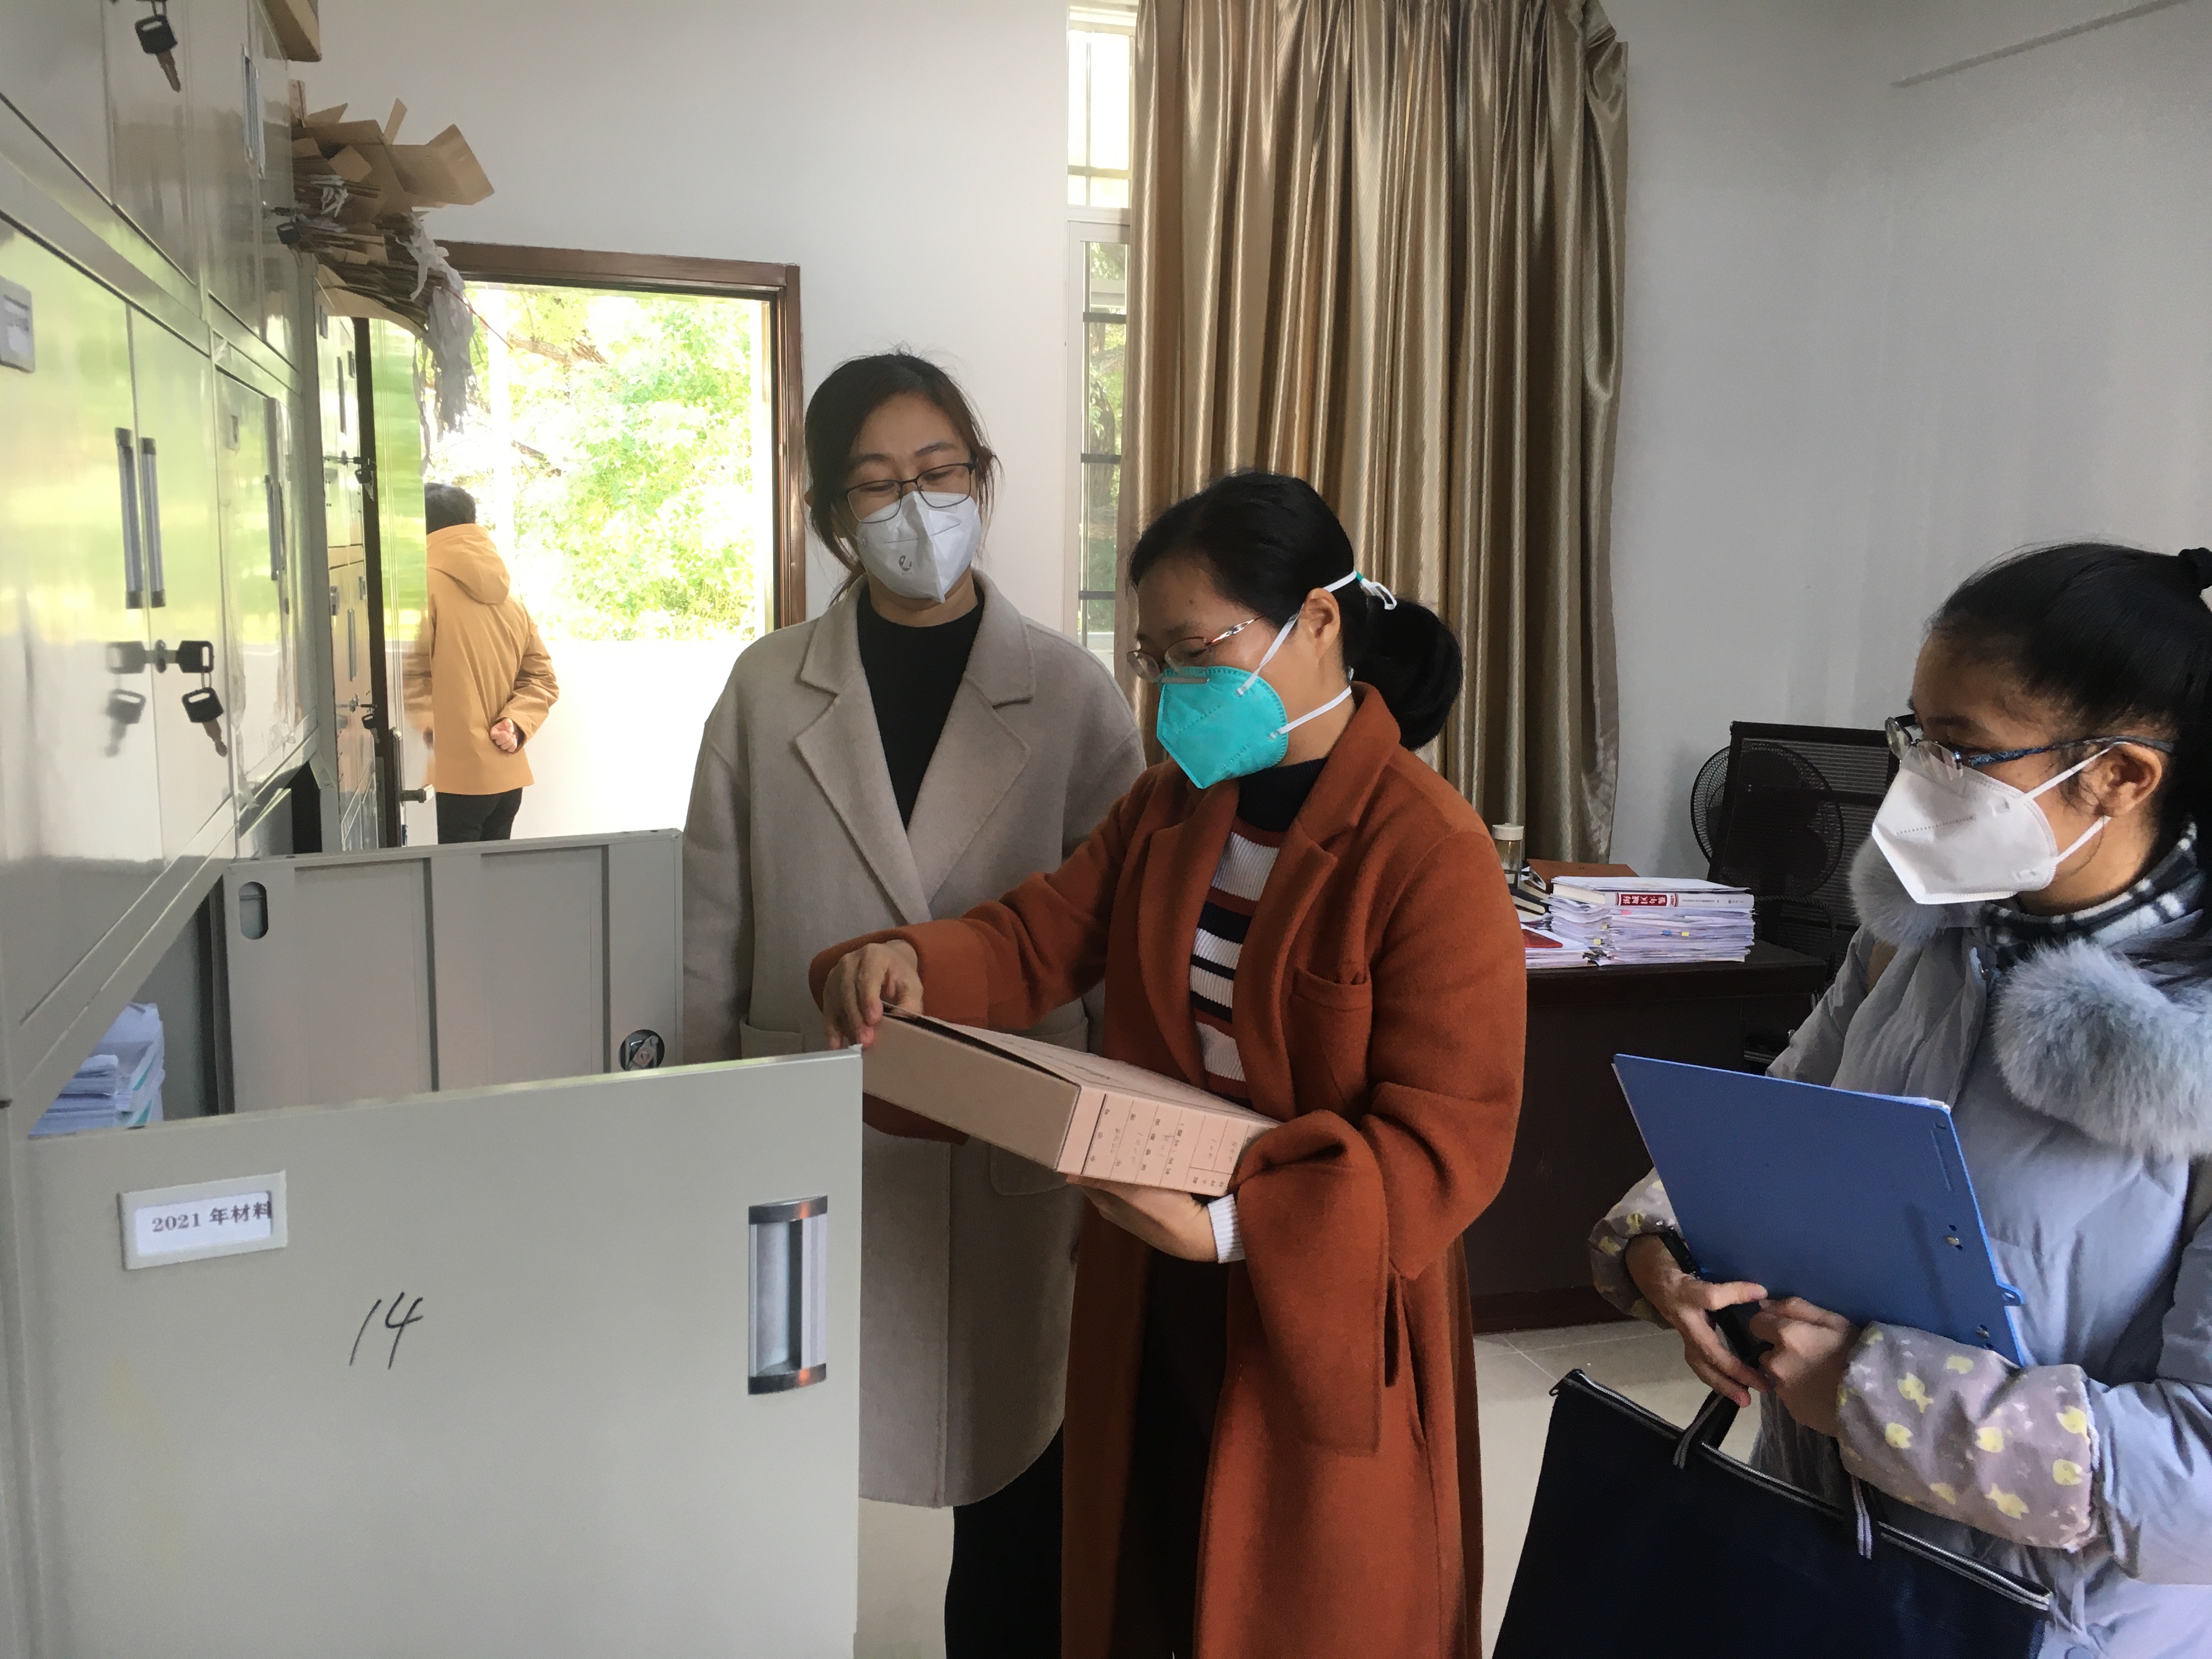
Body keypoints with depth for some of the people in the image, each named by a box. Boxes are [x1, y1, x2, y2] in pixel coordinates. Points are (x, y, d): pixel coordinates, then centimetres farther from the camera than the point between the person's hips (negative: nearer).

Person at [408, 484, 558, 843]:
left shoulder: (427, 587, -9)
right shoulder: (507, 594, 13)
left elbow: (412, 676, -15)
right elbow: (542, 678, 12)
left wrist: (427, 729, -5)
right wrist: (517, 723, -1)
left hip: (457, 773, -7)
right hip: (508, 774, 7)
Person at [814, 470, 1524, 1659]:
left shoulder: (1430, 855, -19)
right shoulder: (1170, 806, 5)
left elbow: (1449, 1143, -22)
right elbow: (1037, 941, 3)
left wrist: (1235, 1228, -32)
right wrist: (911, 962, -18)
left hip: (1321, 1323, -6)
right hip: (1146, 1311, 6)